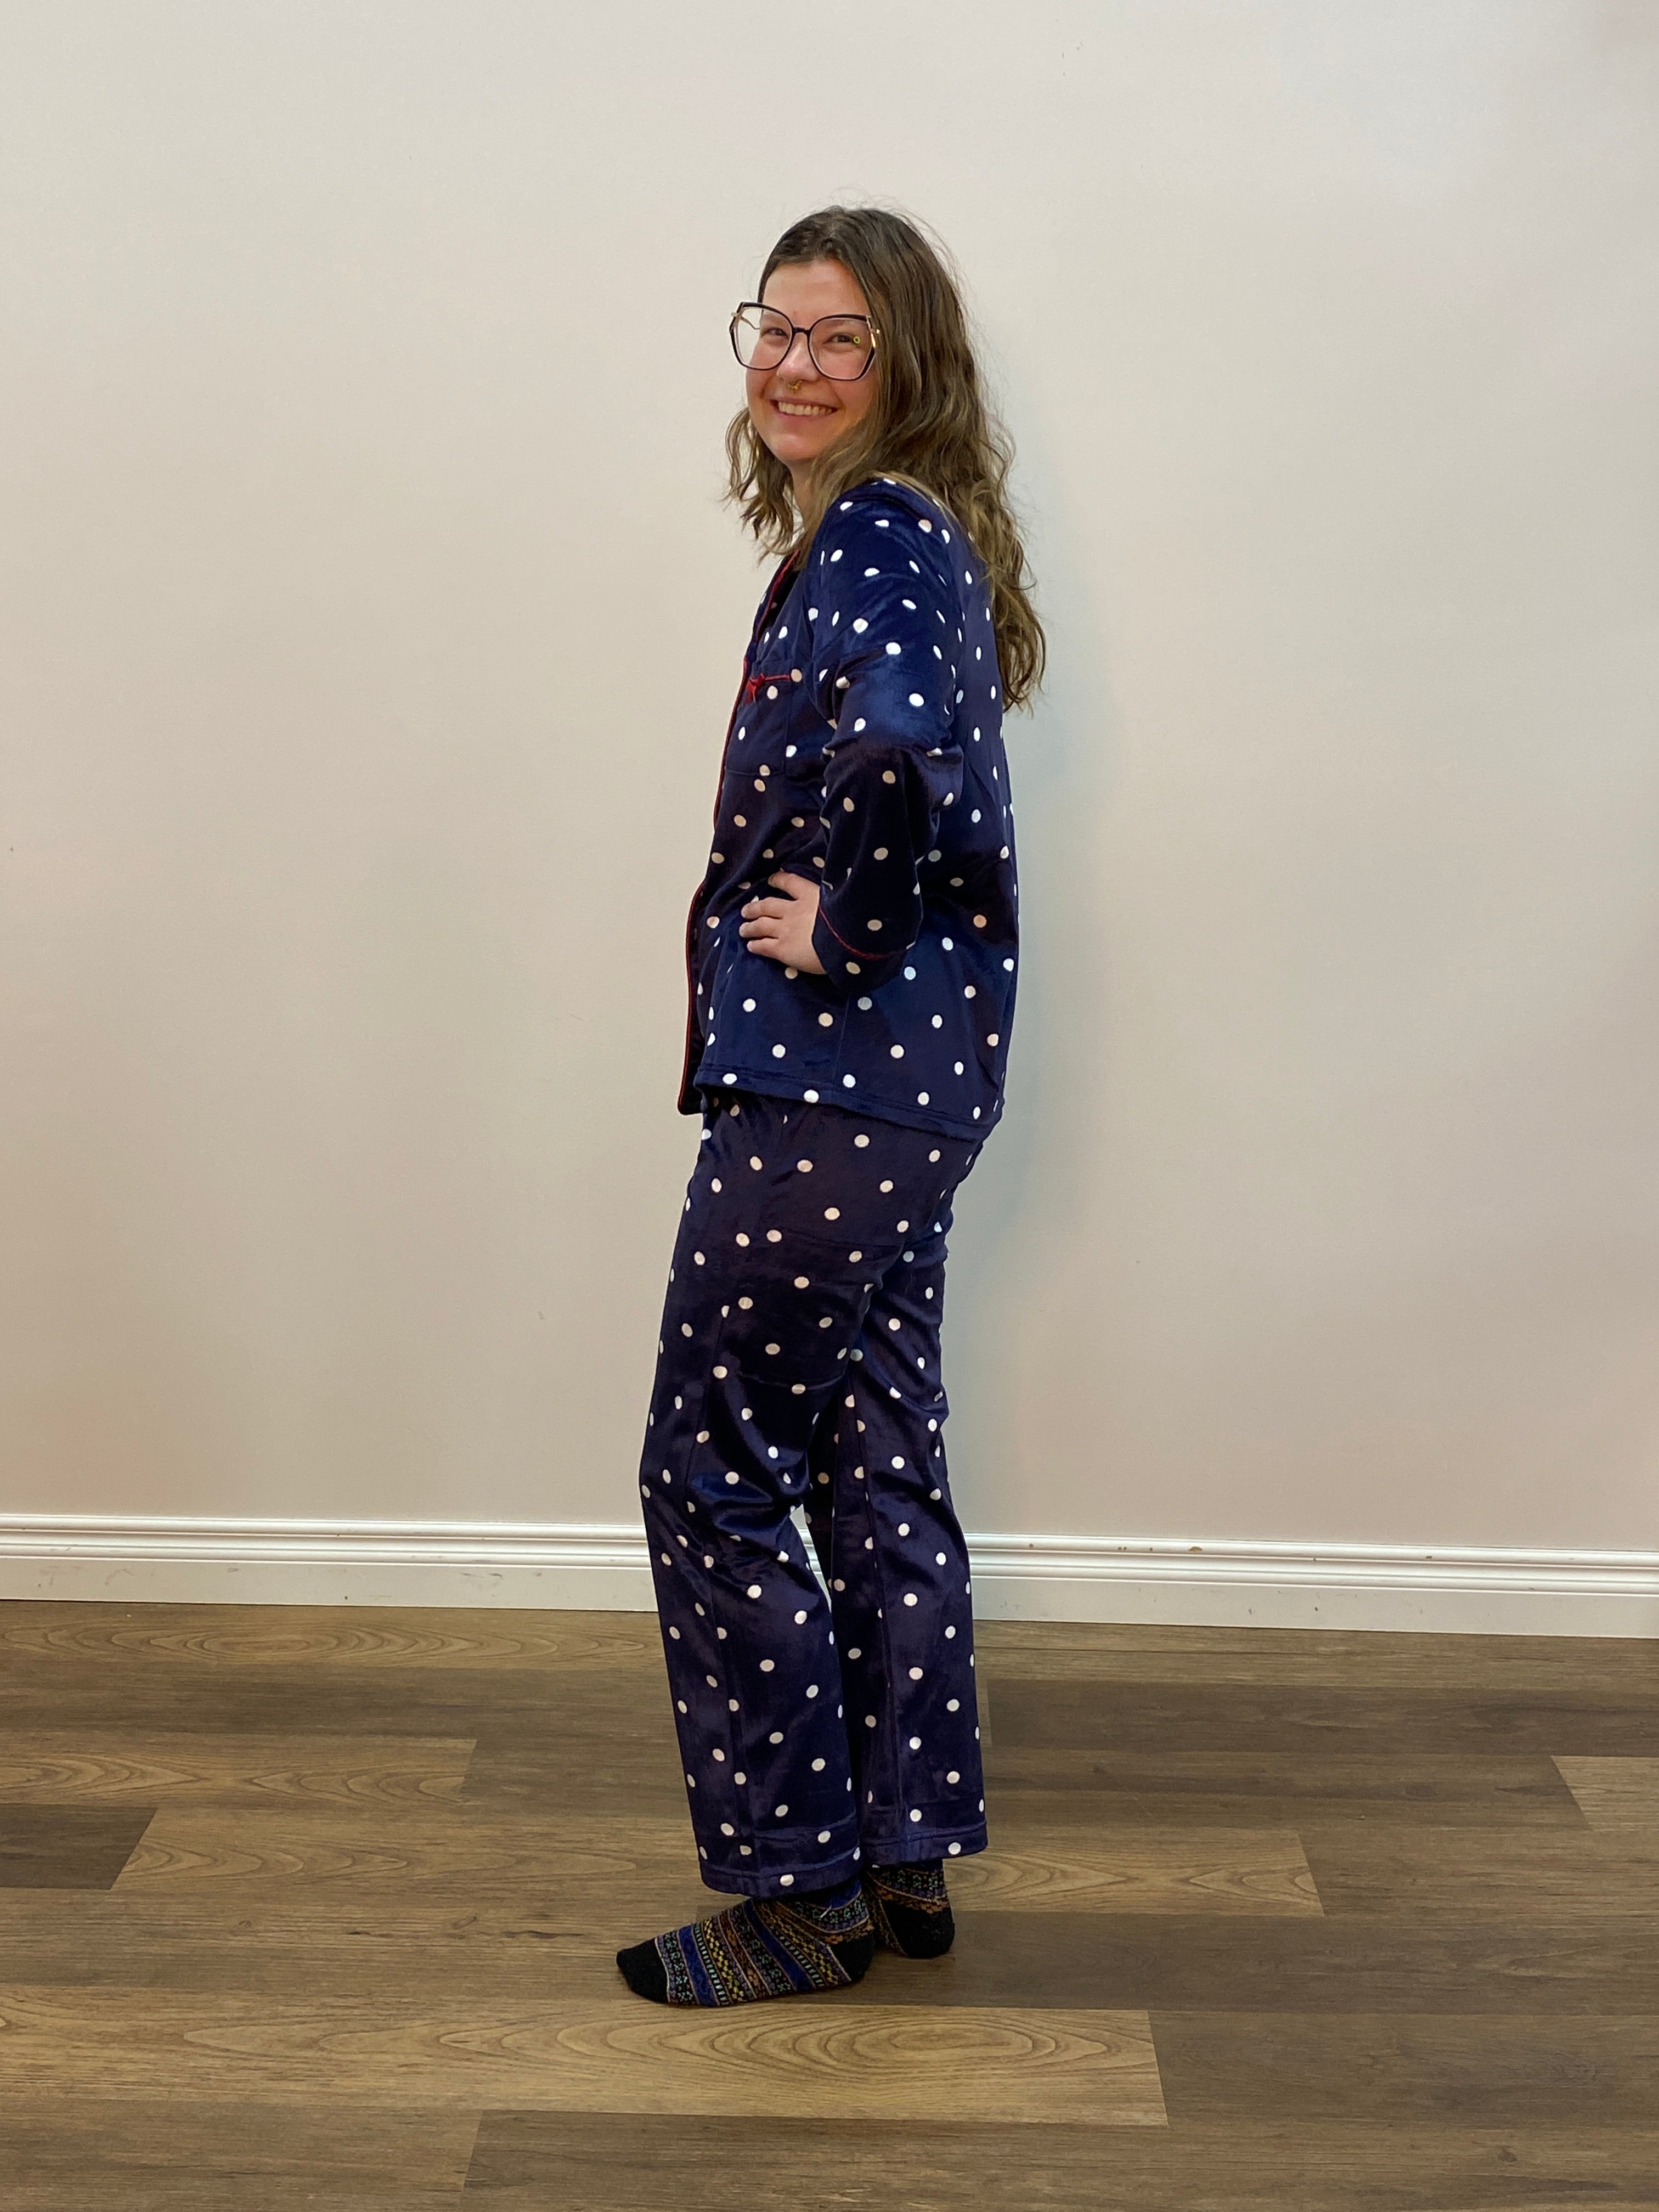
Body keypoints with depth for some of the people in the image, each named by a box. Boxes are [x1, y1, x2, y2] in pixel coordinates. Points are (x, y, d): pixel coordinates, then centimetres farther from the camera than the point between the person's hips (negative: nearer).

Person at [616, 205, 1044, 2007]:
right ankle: (905, 1859, 27)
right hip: (896, 1077, 10)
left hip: (832, 1079, -10)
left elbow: (898, 748, -33)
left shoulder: (874, 529, -12)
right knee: (876, 1458, 15)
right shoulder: (897, 532, 18)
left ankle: (797, 1891, 13)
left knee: (712, 1472, 0)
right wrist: (845, 926, 8)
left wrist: (844, 938, -19)